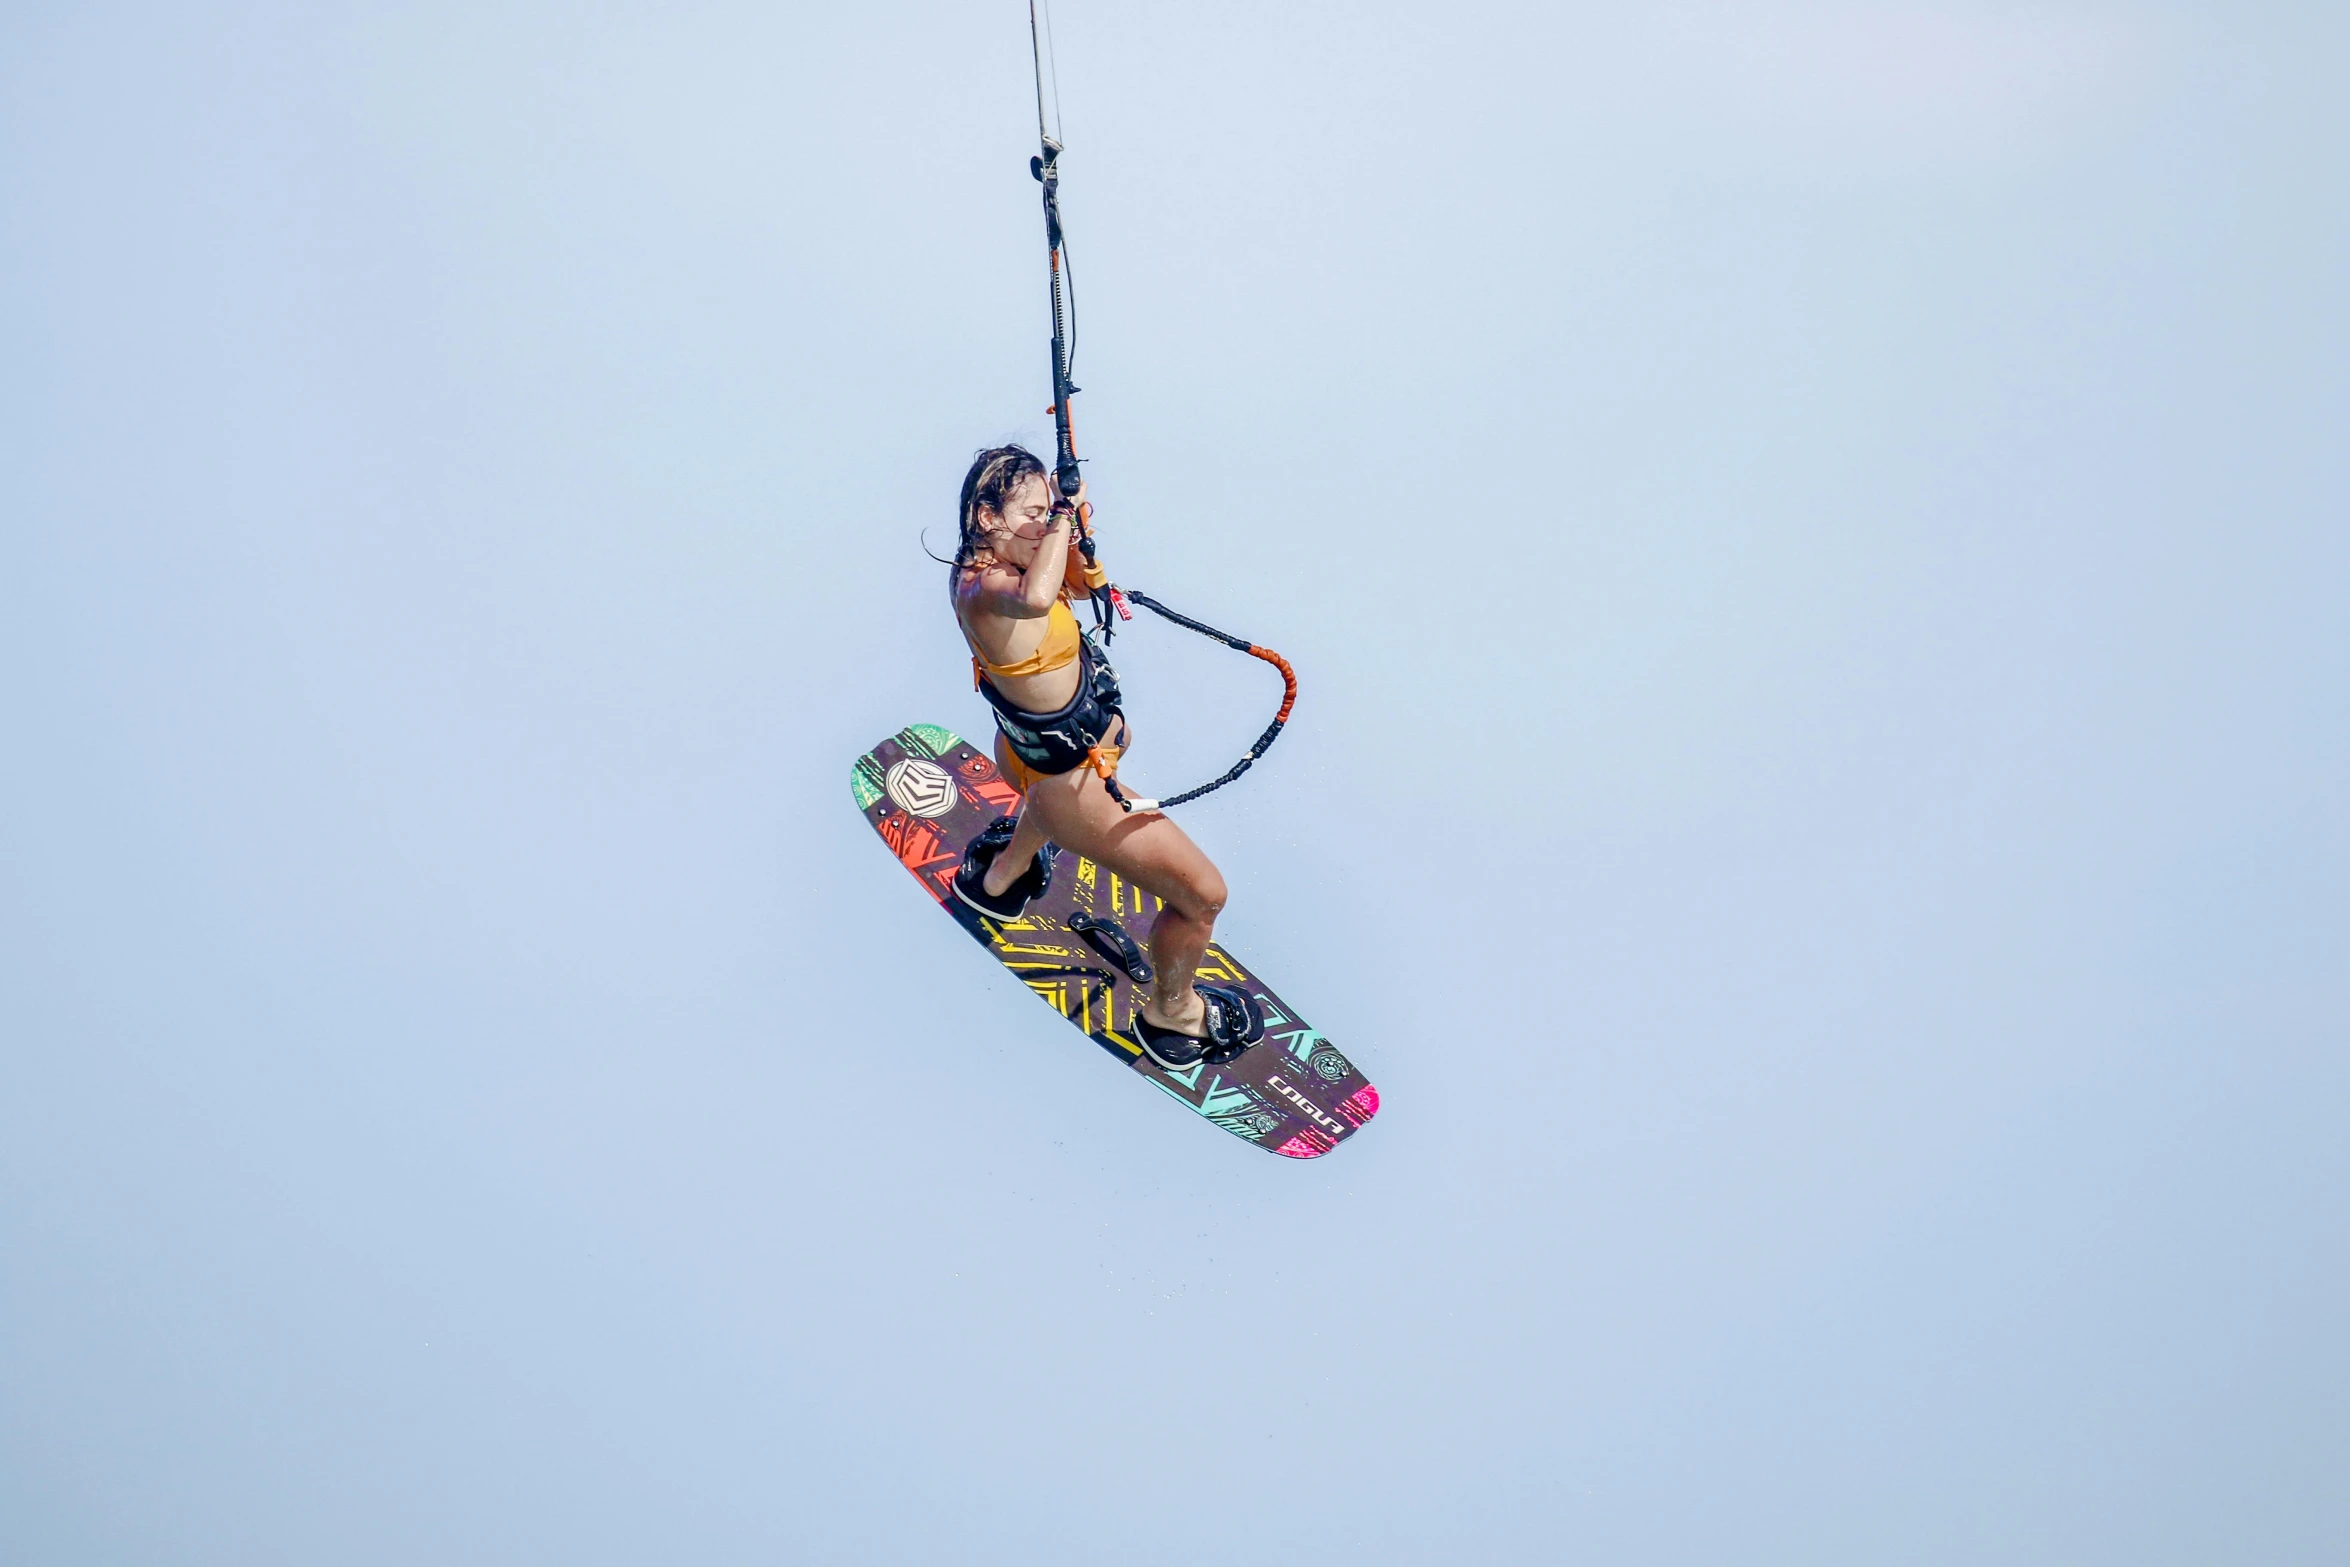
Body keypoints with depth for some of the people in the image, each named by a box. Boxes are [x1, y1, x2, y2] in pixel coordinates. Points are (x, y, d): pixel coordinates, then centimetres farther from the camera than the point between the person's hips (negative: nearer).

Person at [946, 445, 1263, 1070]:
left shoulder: (995, 563, -4)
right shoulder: (982, 590, -33)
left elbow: (1078, 583, 9)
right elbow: (1036, 598, -57)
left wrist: (1068, 523, -12)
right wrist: (1061, 516, -40)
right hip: (1071, 782, -11)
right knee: (1202, 893, -3)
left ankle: (1001, 874, 64)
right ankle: (1170, 1013, 26)